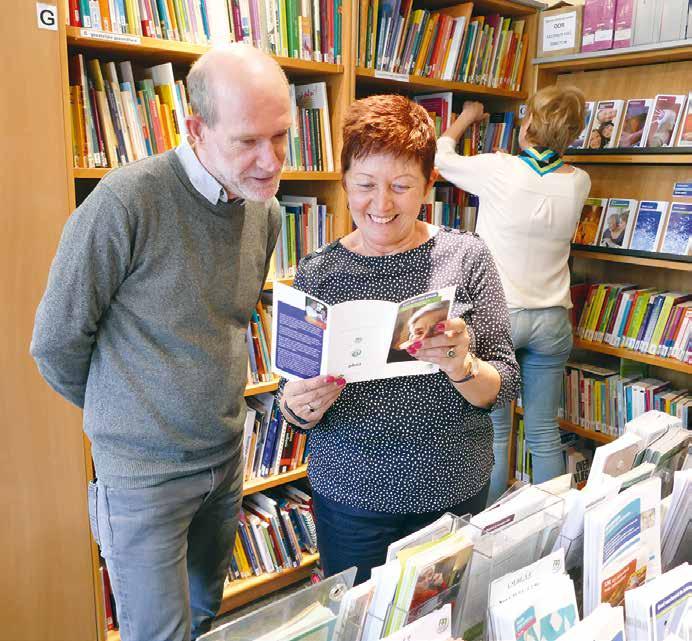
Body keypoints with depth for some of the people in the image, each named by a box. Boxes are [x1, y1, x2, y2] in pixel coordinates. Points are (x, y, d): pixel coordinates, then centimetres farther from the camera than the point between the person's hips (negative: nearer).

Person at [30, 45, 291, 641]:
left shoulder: (266, 212, -2)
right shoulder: (126, 201, -24)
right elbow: (56, 341, -13)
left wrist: (219, 398, 12)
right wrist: (120, 412, 1)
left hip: (226, 455, 6)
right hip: (144, 469, -6)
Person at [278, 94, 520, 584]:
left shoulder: (466, 257, -7)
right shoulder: (316, 272, -6)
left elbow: (505, 387, -7)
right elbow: (299, 413, -1)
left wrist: (462, 368, -27)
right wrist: (300, 407, -23)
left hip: (454, 493, 1)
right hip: (351, 497, 0)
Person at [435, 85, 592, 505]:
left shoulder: (498, 170, -11)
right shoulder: (579, 183, 0)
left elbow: (440, 157, 7)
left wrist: (465, 118, 25)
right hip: (552, 320, 4)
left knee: (495, 432, 6)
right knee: (545, 433, 12)